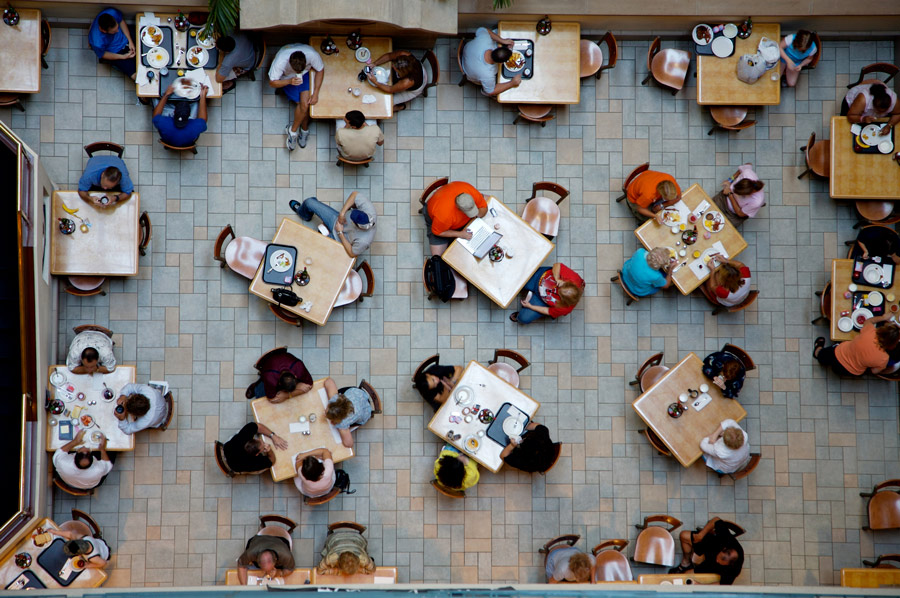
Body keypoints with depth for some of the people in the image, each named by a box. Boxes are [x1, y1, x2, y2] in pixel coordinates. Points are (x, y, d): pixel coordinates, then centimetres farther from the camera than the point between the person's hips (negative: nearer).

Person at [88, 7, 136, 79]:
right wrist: (123, 57, -19)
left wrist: (130, 41, -13)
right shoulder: (97, 43, -40)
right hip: (115, 53, -4)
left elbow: (121, 21, -9)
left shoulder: (112, 13, -32)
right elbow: (103, 55, -18)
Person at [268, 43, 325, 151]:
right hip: (286, 77, -2)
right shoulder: (280, 61, -38)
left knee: (305, 103, -18)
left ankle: (292, 131, 4)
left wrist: (315, 93, -20)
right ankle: (304, 130, 7)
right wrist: (290, 81, -42)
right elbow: (272, 83, -25)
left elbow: (320, 70, -15)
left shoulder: (312, 55, -35)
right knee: (303, 104, -18)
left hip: (305, 74, 2)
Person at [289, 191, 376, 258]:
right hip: (337, 219, 4)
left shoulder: (363, 241, -44)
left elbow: (352, 254, -25)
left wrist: (340, 233, -23)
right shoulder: (368, 208, -36)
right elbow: (355, 194, -21)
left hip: (339, 239, -4)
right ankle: (300, 210, 48)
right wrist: (342, 212, -28)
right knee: (309, 202, 6)